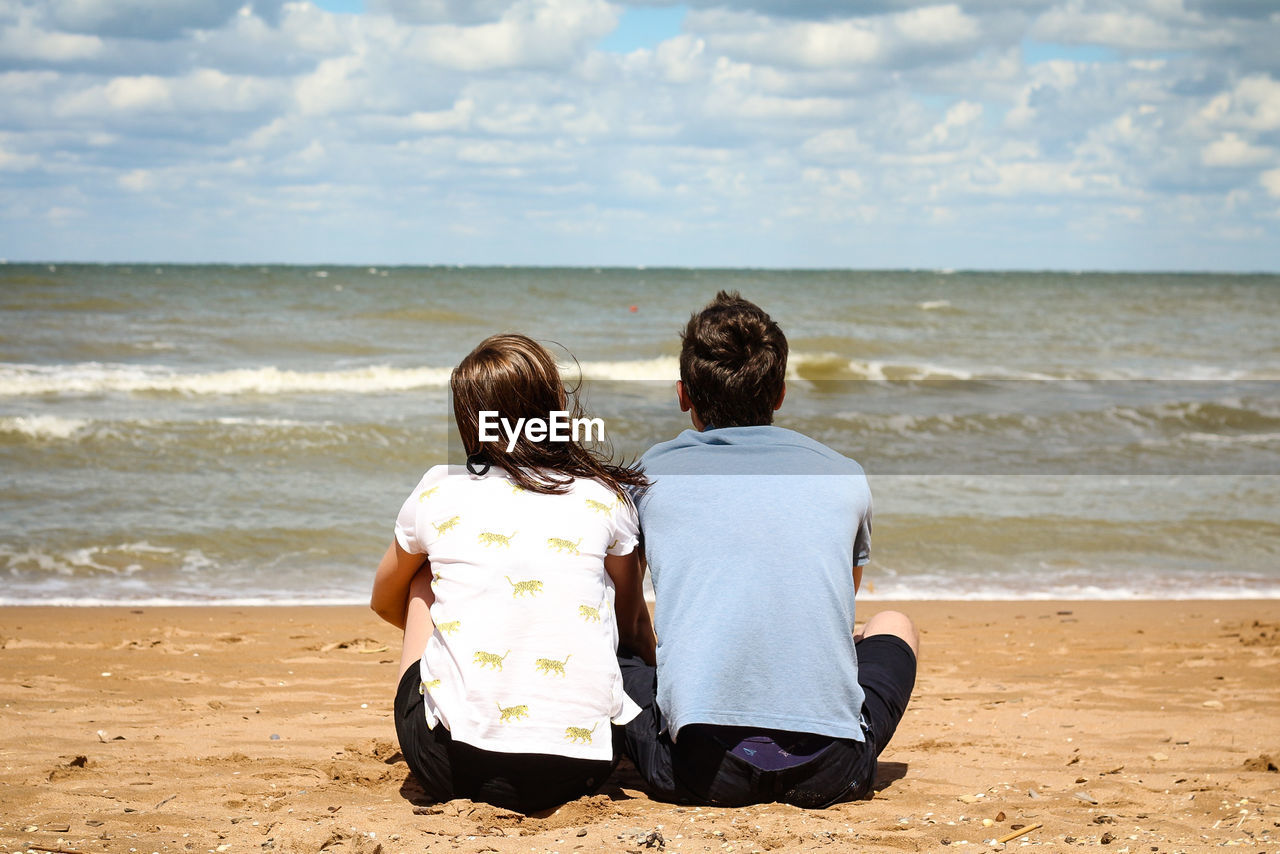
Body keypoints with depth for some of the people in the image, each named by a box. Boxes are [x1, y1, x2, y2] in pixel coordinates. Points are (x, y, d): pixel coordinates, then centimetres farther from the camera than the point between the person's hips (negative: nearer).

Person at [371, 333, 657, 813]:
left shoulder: (438, 492, 7)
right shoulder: (606, 497, 6)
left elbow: (385, 602, 27)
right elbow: (634, 629, 22)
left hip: (452, 769, -1)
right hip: (576, 773, 1)